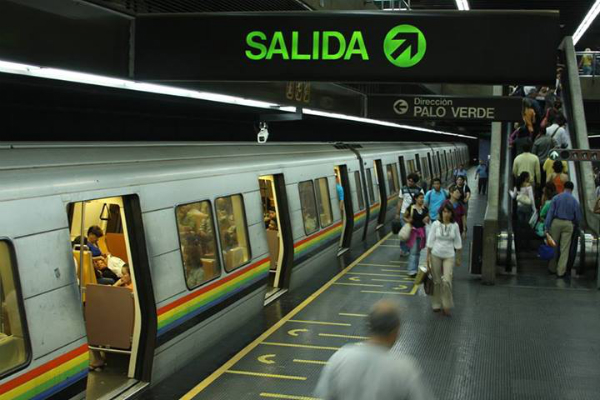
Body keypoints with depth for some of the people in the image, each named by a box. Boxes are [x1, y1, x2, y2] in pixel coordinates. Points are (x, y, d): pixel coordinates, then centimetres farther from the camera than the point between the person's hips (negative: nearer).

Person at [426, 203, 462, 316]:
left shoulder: (455, 226, -2)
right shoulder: (436, 224, -5)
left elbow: (457, 242, 6)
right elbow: (430, 240, -1)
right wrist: (428, 256, -1)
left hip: (449, 256, 0)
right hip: (436, 255, 0)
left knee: (447, 281, -11)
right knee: (437, 281, 8)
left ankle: (447, 306, 4)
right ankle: (436, 304, 25)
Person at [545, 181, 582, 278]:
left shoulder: (556, 198, -2)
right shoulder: (574, 201, -1)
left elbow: (550, 212, -7)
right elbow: (578, 217, 4)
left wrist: (547, 227, -7)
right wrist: (575, 223, 26)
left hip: (556, 222, 0)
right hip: (568, 224, 0)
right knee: (564, 248, 2)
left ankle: (552, 268, 21)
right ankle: (561, 271, 2)